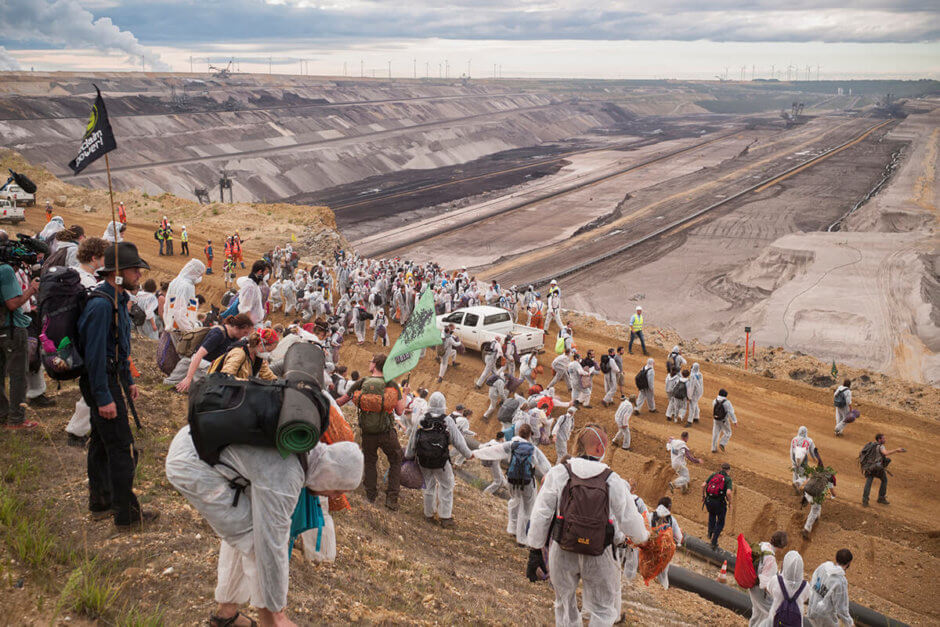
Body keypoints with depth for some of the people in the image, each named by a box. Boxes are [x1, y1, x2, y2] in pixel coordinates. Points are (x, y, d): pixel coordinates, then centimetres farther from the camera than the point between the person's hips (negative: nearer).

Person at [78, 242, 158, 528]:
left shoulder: (117, 299, 11)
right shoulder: (101, 304, -23)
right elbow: (95, 354, -25)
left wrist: (128, 381, 22)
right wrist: (104, 398, -24)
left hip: (110, 379, 11)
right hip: (102, 383, -11)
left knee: (101, 442, 19)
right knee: (121, 447, -6)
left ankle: (101, 503, 31)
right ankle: (127, 514, 2)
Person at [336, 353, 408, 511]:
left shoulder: (361, 383, -5)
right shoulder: (392, 385, -7)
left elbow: (340, 402, 3)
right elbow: (400, 411, -6)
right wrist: (404, 395, 11)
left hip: (367, 433, 1)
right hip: (387, 432, -1)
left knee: (370, 462, 22)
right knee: (395, 462, 16)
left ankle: (370, 495, 28)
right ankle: (392, 498, 11)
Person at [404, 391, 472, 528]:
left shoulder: (422, 420, -5)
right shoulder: (447, 421, -11)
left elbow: (413, 439, 2)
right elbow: (458, 440, -6)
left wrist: (408, 455, 17)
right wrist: (468, 454, 9)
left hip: (423, 460, 3)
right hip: (441, 461, -3)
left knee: (429, 485, 21)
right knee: (446, 486, 13)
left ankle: (429, 514, 29)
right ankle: (445, 517, 14)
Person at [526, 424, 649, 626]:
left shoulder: (558, 474, -8)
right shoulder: (613, 481, -9)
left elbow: (540, 515, -6)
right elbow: (630, 520, -3)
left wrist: (534, 548, 6)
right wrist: (642, 536, 19)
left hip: (562, 551, 1)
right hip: (598, 556, -1)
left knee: (565, 605, 21)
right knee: (602, 610, 14)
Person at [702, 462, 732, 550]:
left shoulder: (713, 475, 6)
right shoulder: (728, 479, -5)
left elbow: (703, 485, -1)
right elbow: (728, 493, -20)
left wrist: (703, 495, 15)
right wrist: (730, 503, -3)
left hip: (709, 501, 4)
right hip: (720, 503, -4)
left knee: (712, 515, 36)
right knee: (720, 523, 16)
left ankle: (710, 533, 35)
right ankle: (714, 542, 6)